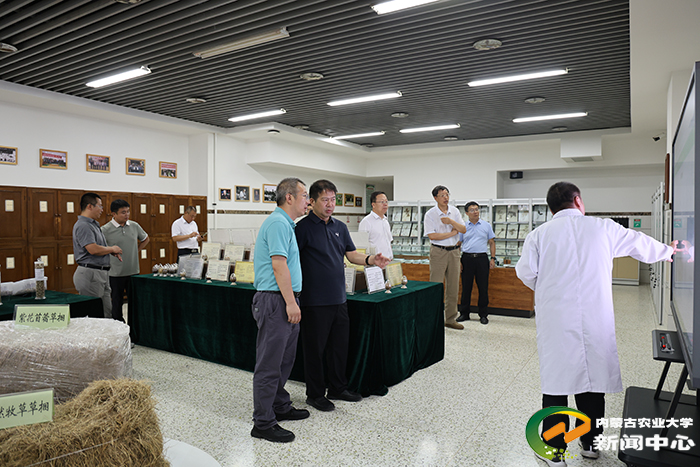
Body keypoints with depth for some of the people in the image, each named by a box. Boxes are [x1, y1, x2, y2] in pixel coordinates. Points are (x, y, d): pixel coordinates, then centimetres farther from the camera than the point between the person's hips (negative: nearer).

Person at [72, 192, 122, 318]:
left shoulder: (94, 224, 18)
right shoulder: (83, 225, -15)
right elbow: (93, 249, -25)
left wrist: (113, 251, 8)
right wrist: (112, 249, -9)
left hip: (102, 273, 10)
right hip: (90, 273, -10)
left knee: (107, 314, 12)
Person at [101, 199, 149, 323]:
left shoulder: (134, 226, 4)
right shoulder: (106, 230, -9)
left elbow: (145, 239, 21)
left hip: (133, 271, 4)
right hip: (116, 274, -3)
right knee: (117, 304, 7)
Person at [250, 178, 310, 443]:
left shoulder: (286, 223, 19)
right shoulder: (278, 223, -15)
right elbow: (278, 265, -22)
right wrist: (291, 302, -21)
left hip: (285, 301, 11)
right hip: (276, 301, -11)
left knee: (284, 359, 19)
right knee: (269, 363, -2)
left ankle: (280, 407, 33)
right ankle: (263, 423, 8)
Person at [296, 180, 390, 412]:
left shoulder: (340, 227, 12)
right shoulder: (303, 227, -9)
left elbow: (351, 254, 13)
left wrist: (370, 260, -8)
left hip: (339, 298, 7)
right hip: (315, 301, -6)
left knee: (340, 345, 16)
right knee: (315, 348, 6)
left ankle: (338, 388, 32)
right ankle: (315, 394, 22)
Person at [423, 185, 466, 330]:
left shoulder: (454, 211, 9)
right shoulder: (430, 214, -7)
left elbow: (463, 229, 1)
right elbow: (432, 235, -16)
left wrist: (451, 221, -15)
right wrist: (452, 233, -10)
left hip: (454, 251, 5)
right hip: (438, 251, -5)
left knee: (453, 287, 9)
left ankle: (450, 319, 20)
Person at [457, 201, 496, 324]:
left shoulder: (486, 225, 8)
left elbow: (492, 243, 10)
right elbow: (458, 244, 9)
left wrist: (493, 258, 0)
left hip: (482, 259, 0)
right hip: (467, 258, 0)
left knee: (483, 288, 2)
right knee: (466, 287, 5)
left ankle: (483, 315, 14)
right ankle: (464, 313, 16)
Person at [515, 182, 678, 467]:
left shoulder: (539, 234, -3)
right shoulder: (603, 228, 3)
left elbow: (526, 272, -6)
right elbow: (639, 243, 19)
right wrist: (667, 251, 40)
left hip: (555, 320, -2)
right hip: (595, 320, 2)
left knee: (555, 378, 6)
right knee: (593, 376, 15)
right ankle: (590, 443, 33)